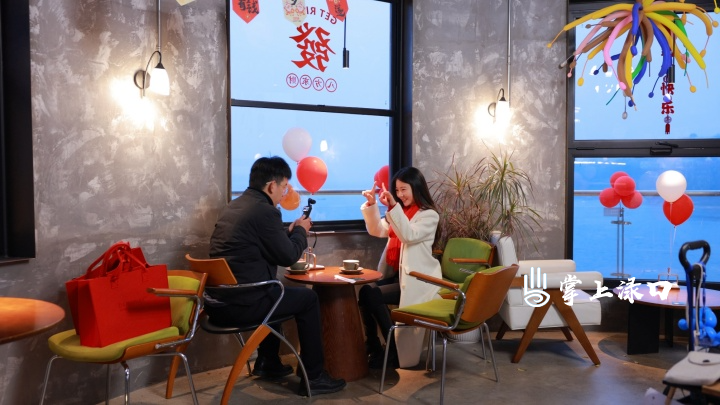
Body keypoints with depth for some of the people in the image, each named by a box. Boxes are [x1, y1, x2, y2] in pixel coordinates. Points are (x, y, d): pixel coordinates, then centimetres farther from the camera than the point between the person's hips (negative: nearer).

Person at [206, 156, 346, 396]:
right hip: (240, 304, -9)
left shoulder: (234, 206, 15)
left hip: (217, 300, 10)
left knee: (275, 292, 33)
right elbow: (288, 256, -5)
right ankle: (313, 377, 13)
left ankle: (268, 364, 40)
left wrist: (290, 232, 22)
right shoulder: (265, 211, -14)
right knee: (308, 298, 7)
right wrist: (300, 231, 11)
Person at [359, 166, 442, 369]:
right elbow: (377, 231, 8)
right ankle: (373, 349, -9)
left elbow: (409, 236, -22)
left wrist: (393, 207, -33)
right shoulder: (399, 213, 19)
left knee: (372, 295, -25)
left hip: (416, 280, -7)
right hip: (395, 274, 7)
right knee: (365, 292, -19)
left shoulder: (429, 215, -5)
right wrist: (371, 205, -7)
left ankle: (395, 350, -11)